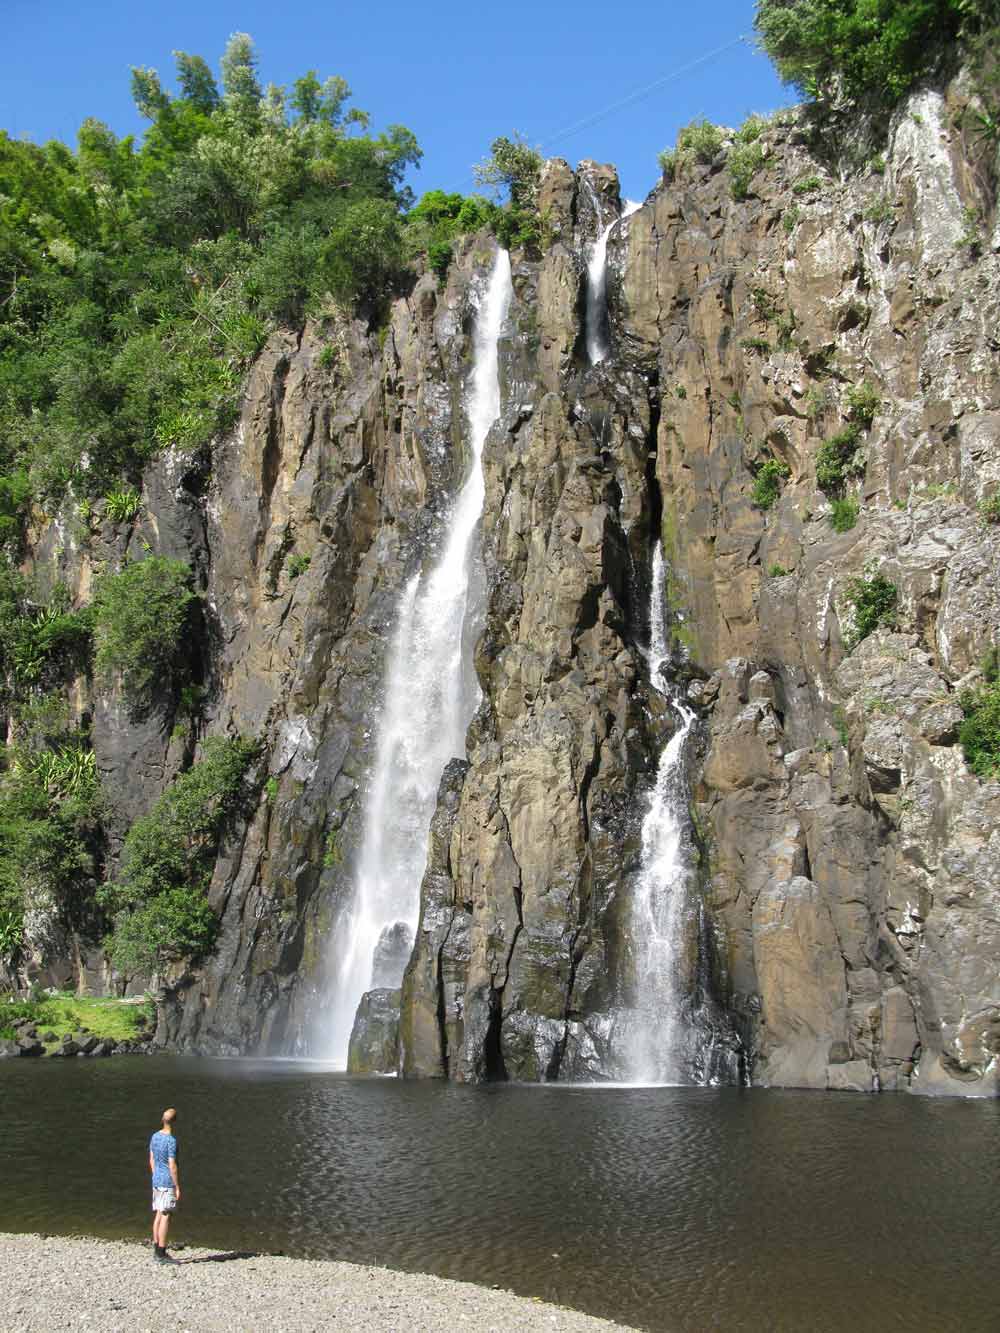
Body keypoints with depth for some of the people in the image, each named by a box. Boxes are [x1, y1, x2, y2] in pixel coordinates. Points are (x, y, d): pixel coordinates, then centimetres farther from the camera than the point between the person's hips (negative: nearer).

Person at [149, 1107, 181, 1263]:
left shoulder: (155, 1136, 5)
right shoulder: (171, 1140, -19)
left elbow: (151, 1160, 13)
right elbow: (172, 1166, -19)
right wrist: (177, 1187, -13)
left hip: (156, 1181, 8)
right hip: (168, 1183, -8)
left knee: (158, 1215, 13)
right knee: (165, 1216, -5)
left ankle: (157, 1251, 19)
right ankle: (161, 1254, -4)